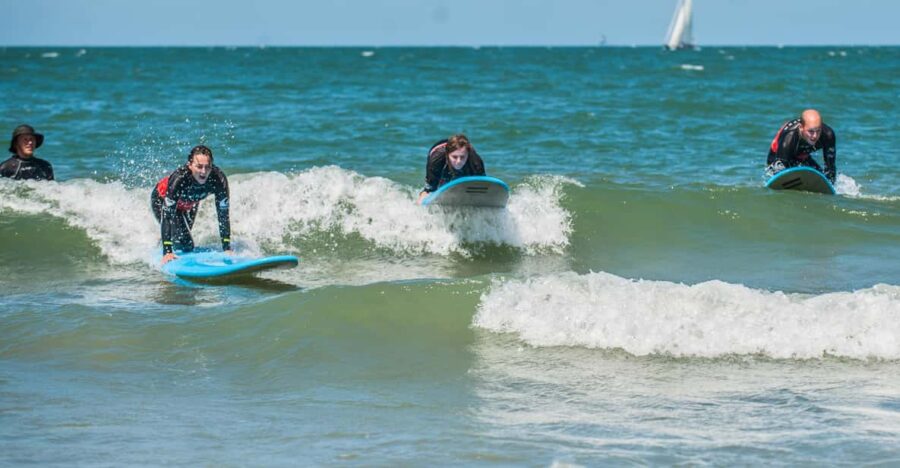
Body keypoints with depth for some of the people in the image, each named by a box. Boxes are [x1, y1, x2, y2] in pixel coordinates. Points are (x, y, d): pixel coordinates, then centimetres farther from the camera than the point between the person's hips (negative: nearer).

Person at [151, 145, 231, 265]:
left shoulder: (219, 179, -37)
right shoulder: (179, 178, -45)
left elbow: (223, 215, -27)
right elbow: (167, 216, -43)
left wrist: (227, 248, -31)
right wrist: (167, 252, -49)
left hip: (190, 204, 4)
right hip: (161, 199, -4)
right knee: (184, 243, -16)